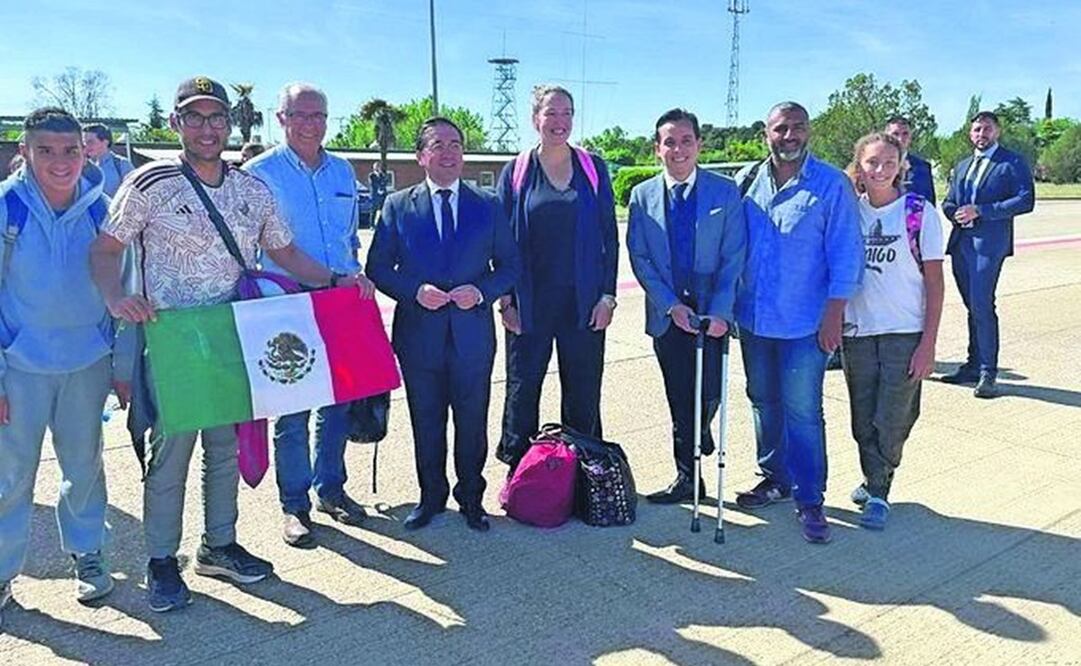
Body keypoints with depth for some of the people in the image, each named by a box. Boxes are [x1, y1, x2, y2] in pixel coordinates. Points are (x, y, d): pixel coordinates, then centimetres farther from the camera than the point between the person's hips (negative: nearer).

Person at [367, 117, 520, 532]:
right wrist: (415, 291, -14)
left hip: (472, 335, 0)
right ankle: (431, 497, 30)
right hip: (418, 334, 0)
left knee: (473, 423, 10)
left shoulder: (488, 207, 6)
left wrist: (482, 291, -12)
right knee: (426, 423, 12)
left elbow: (510, 264, 7)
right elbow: (377, 267, 3)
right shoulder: (397, 206, 4)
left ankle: (471, 498, 29)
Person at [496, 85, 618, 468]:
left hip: (583, 302, 1)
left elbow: (609, 236, 5)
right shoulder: (516, 172, 3)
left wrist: (608, 295, -2)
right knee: (523, 389, 6)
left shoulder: (593, 168, 5)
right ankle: (517, 472, 20)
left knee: (583, 393, 7)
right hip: (530, 302, 0)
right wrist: (506, 301, -3)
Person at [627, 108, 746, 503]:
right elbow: (639, 258, 1)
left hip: (711, 312, -1)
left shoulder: (725, 192, -1)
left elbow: (734, 257, -4)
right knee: (679, 400, 8)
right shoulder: (643, 196, 4)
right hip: (667, 314, 1)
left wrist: (720, 310, -15)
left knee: (708, 391, -1)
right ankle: (687, 478, 22)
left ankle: (701, 431, 35)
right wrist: (671, 305, -9)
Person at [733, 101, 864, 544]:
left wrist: (834, 315, -11)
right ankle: (776, 478, 33)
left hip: (805, 323, -4)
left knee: (802, 411, -1)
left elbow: (847, 254, -7)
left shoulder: (831, 184, -6)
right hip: (752, 318, 5)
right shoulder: (747, 181, 5)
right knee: (763, 402, 15)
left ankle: (809, 500, 13)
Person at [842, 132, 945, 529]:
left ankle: (877, 493, 18)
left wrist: (928, 344, -9)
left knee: (891, 422, 0)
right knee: (863, 420, 10)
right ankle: (874, 483, 30)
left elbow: (934, 281, -4)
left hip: (905, 333, -2)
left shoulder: (920, 212, -4)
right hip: (857, 331, 3)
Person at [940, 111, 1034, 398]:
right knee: (972, 307, 12)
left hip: (989, 242, -6)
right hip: (961, 242, 6)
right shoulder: (962, 166, 22)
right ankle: (973, 366, 19)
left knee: (982, 305, -13)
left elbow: (1026, 200, -8)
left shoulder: (1013, 163, 2)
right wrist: (956, 212, -2)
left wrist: (980, 211, -14)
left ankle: (987, 373, -8)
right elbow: (949, 202, 22)